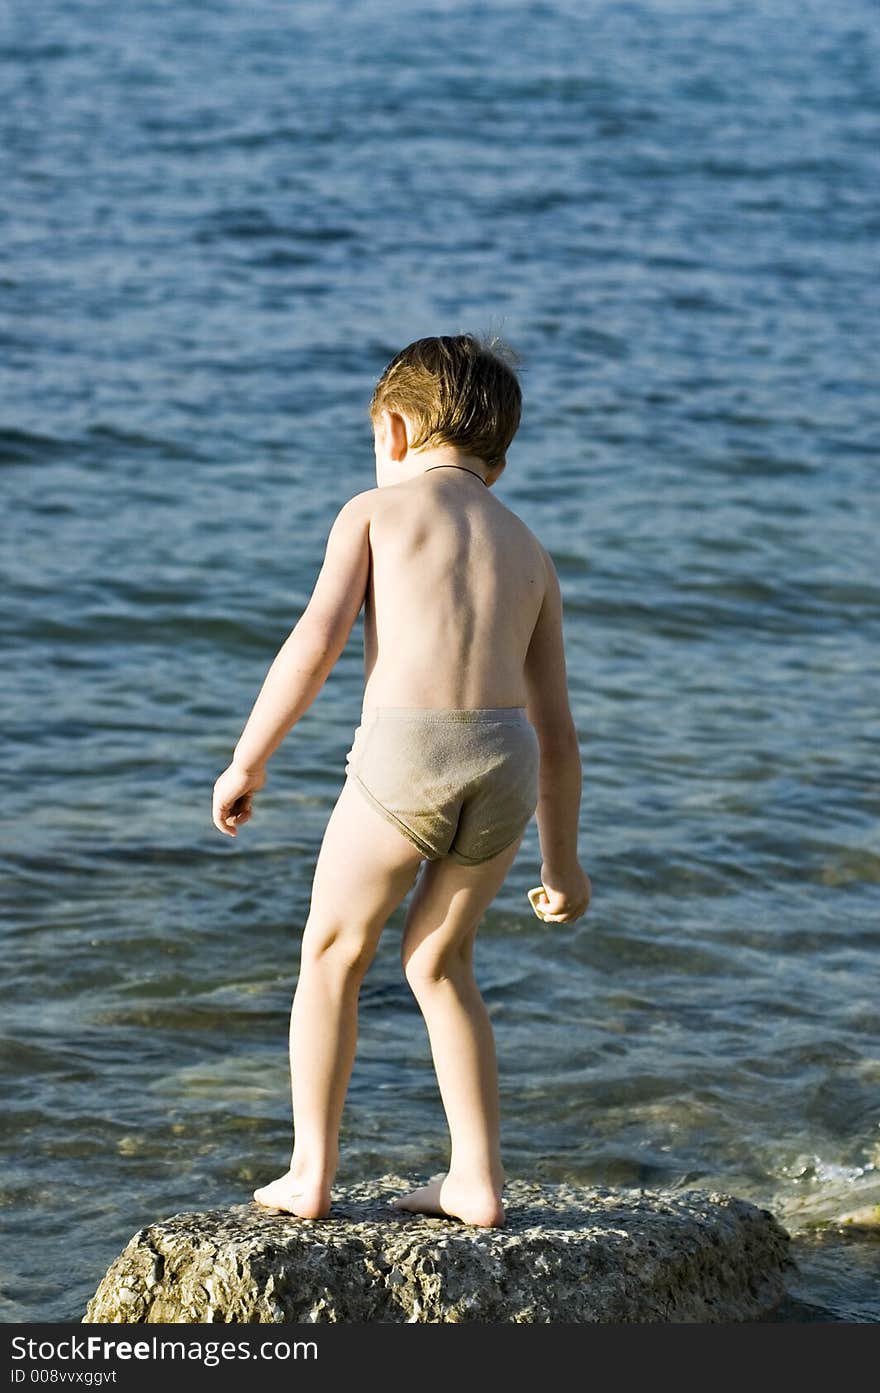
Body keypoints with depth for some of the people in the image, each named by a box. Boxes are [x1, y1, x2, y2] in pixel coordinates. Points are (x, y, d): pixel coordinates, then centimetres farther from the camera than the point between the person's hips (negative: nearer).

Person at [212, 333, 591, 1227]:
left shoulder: (376, 510, 11)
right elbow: (556, 729, 24)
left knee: (332, 956, 16)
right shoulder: (529, 555, 23)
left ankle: (311, 1174, 15)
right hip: (504, 766, 4)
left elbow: (316, 641, -3)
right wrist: (562, 860, 31)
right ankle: (476, 1182, 21)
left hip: (404, 753, -4)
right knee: (439, 961, 23)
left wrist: (247, 760, 3)